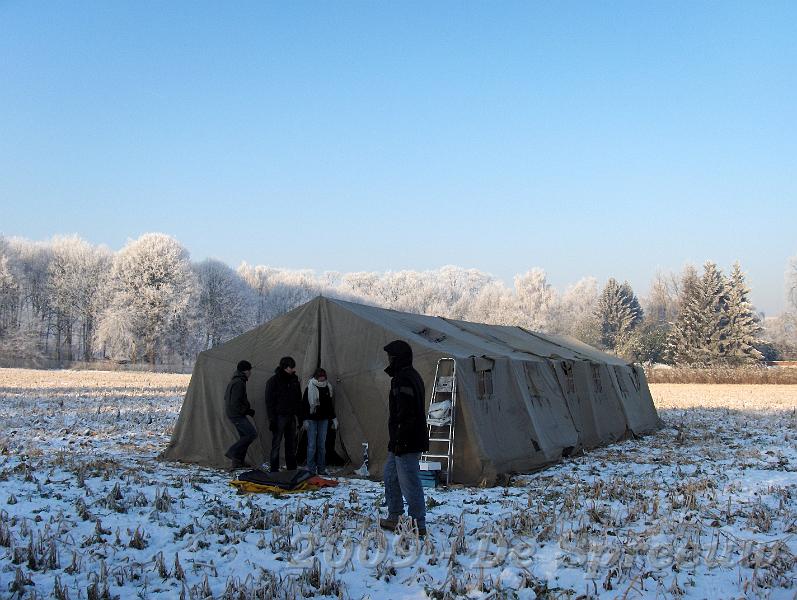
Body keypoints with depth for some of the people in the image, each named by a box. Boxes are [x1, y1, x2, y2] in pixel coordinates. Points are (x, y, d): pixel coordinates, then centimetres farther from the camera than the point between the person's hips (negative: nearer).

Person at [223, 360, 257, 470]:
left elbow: (226, 397, 23)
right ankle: (233, 452, -8)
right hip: (236, 414, -11)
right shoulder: (239, 383, -19)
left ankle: (238, 461, 16)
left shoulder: (234, 381, 14)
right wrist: (248, 411, -14)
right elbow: (235, 403, -25)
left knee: (244, 436, 13)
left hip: (234, 414, 11)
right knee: (252, 433, -11)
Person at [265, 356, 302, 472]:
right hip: (279, 416, -6)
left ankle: (292, 468, 15)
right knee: (276, 443, -4)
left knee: (291, 443, 9)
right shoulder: (273, 381, -7)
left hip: (291, 416, 6)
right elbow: (269, 401, -8)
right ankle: (274, 469, 0)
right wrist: (272, 419, -13)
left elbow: (298, 399, 16)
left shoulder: (294, 380, 9)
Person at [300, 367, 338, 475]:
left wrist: (333, 418, 15)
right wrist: (305, 420, -11)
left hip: (323, 420, 5)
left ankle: (321, 469, 14)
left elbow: (330, 405, 17)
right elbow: (304, 405, -7)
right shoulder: (310, 389, -9)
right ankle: (311, 470, 0)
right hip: (312, 419, -5)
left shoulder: (327, 388, 6)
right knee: (312, 445, -5)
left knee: (322, 445, 8)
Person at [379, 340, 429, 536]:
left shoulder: (404, 380, -18)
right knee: (390, 476, 21)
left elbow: (406, 415, -25)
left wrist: (400, 440, -23)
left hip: (406, 444, -11)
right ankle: (394, 518, 29)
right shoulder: (411, 376, 16)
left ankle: (418, 526, 2)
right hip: (402, 442, 11)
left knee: (409, 483, -5)